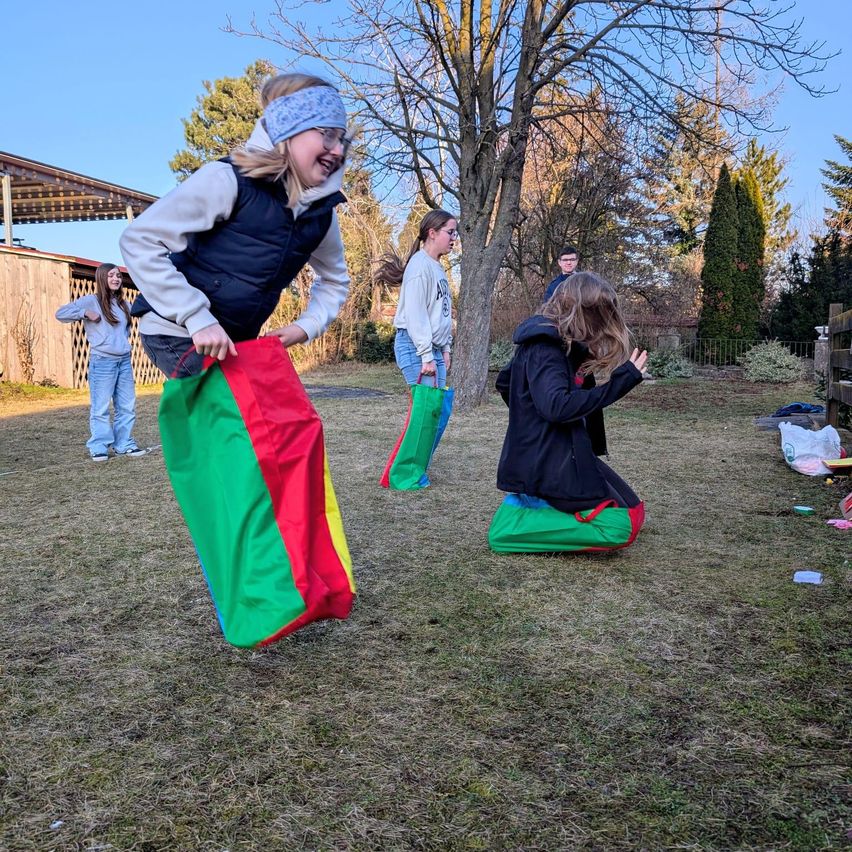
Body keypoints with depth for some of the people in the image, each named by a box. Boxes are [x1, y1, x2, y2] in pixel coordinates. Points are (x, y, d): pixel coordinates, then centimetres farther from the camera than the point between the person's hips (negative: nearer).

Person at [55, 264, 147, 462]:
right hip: (102, 361, -6)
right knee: (101, 407, -3)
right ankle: (99, 447, 4)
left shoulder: (124, 304, 14)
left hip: (124, 360, 6)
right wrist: (85, 313, -14)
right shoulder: (91, 301, -3)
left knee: (127, 406, 7)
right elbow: (61, 313, -7)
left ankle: (124, 444, 16)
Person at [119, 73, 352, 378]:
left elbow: (335, 280, 20)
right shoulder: (230, 180, -17)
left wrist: (307, 326, 1)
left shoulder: (320, 211, 2)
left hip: (234, 343, 7)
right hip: (179, 334, -7)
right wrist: (198, 319, -26)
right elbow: (139, 241, -19)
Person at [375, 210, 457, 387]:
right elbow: (415, 314, -17)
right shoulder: (420, 264, -12)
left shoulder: (438, 268, 16)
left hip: (434, 348, 9)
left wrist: (445, 349, 15)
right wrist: (426, 356, -19)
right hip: (416, 347, -9)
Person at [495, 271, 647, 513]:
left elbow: (504, 383, 24)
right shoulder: (544, 346, -18)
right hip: (549, 466, -10)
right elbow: (556, 406, -33)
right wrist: (620, 381, -28)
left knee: (630, 506, 13)